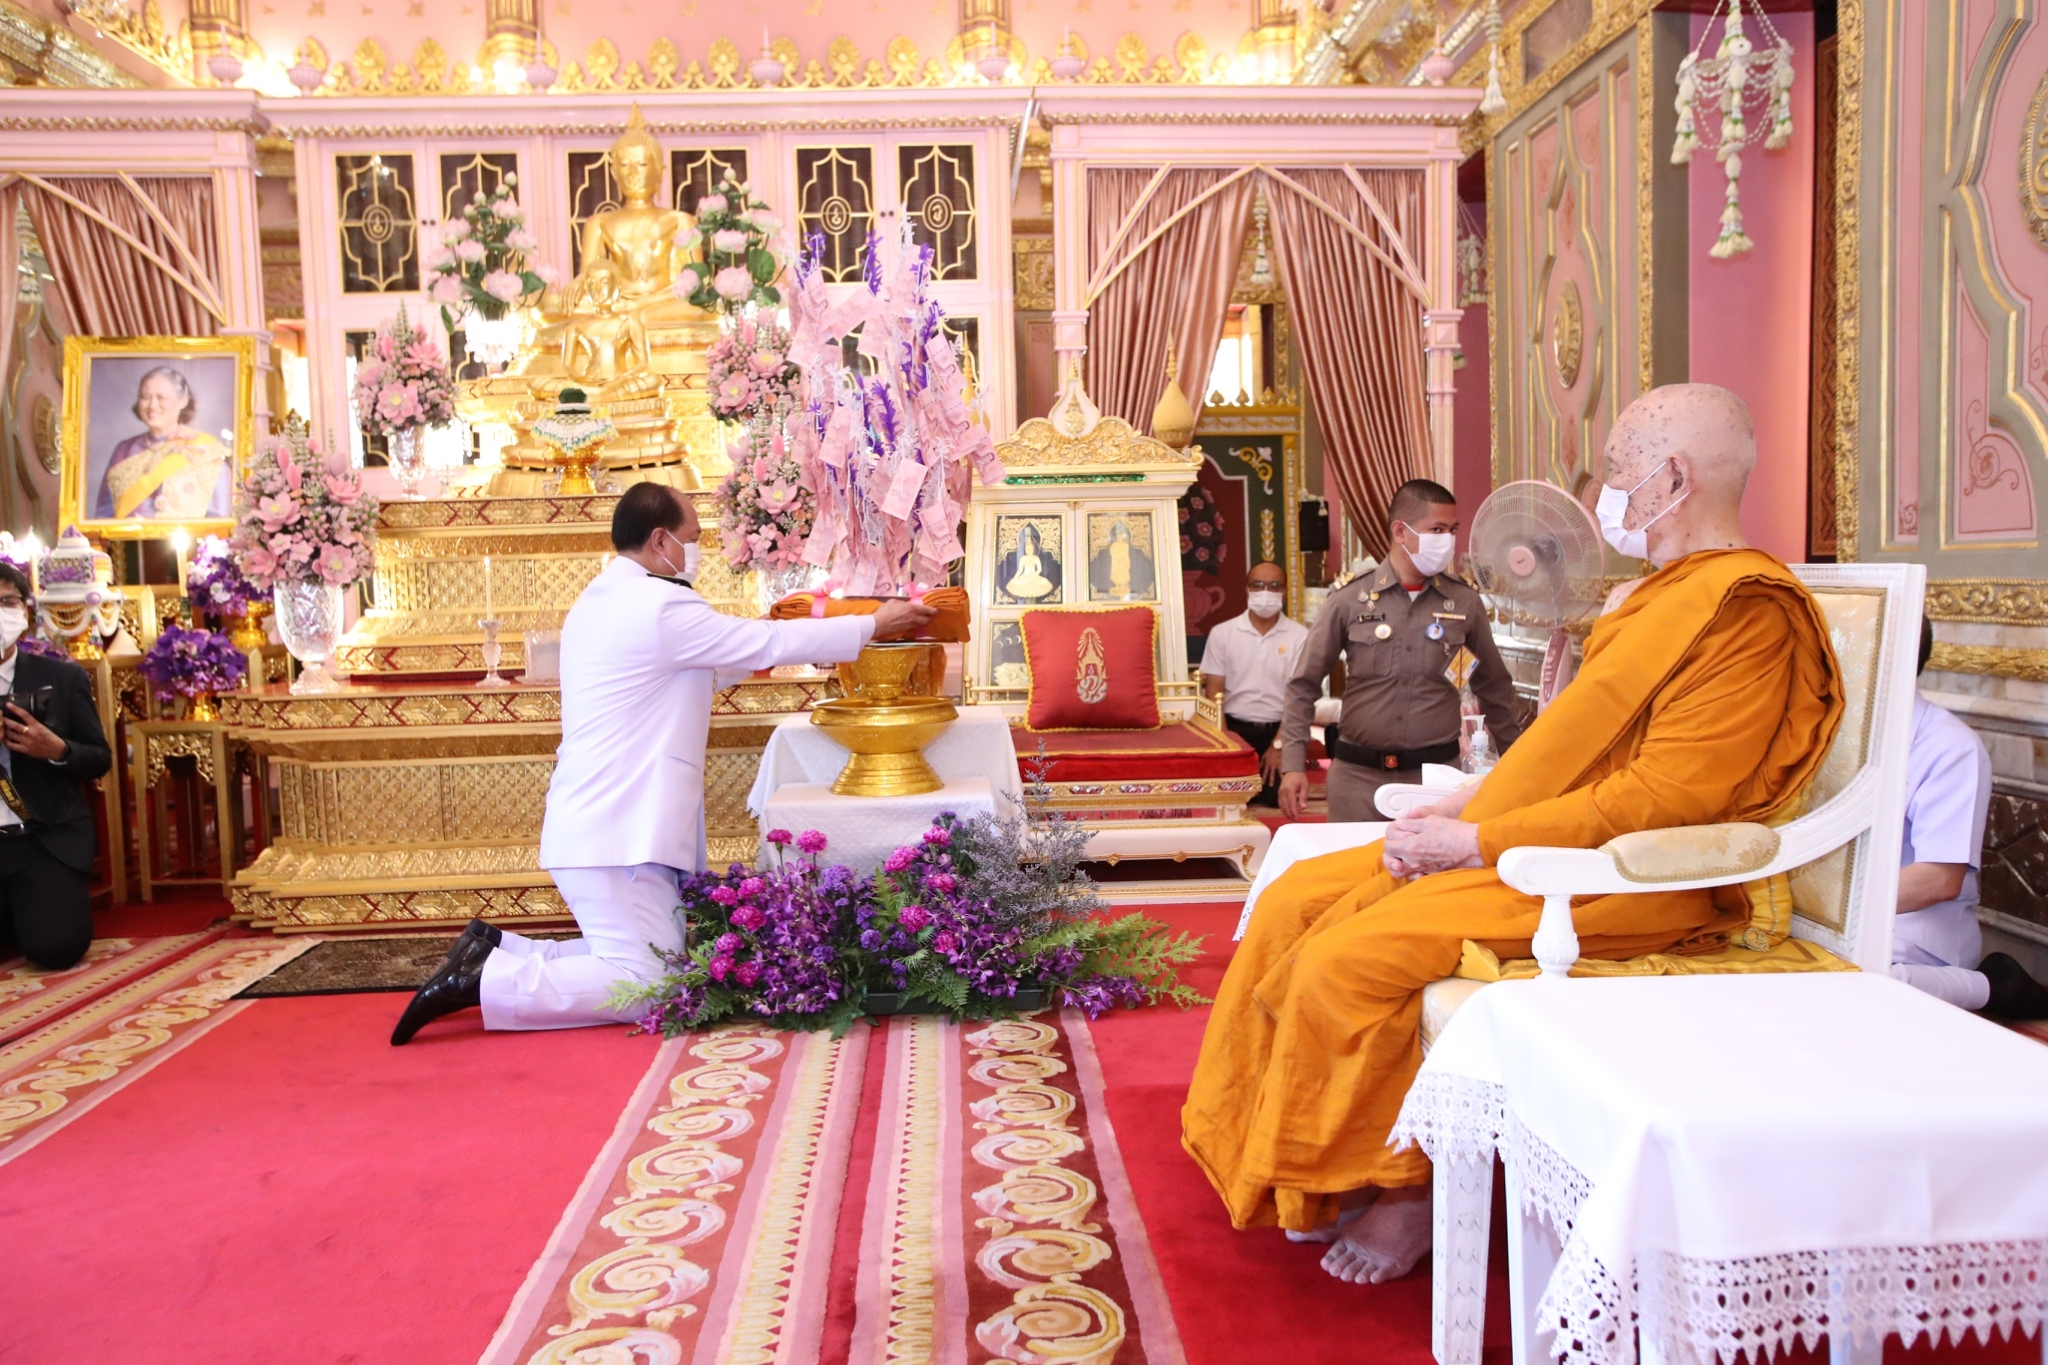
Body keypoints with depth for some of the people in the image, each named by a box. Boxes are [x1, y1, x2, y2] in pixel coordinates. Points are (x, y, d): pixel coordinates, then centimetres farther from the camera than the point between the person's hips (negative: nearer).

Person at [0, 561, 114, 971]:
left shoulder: (63, 678, 3)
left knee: (55, 948, -17)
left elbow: (100, 759, 6)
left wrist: (57, 749, -14)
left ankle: (35, 908, 19)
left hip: (46, 841, -1)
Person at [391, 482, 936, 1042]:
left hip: (590, 823, 10)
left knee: (628, 958, 15)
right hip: (617, 834, -10)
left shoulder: (596, 603, 17)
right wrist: (874, 625, 3)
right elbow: (773, 645, -8)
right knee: (649, 985, -9)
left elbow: (689, 674, 28)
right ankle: (485, 982, -9)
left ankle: (498, 953, 12)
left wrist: (761, 640, 27)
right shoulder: (660, 606, -13)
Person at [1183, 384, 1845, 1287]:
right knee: (1296, 900, 3)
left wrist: (1475, 841, -20)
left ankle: (1405, 1190, -1)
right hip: (1536, 847, 11)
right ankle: (1332, 1172, 9)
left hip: (1623, 881, -10)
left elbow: (1663, 800, -23)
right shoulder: (1668, 594, 18)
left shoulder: (1745, 610, -15)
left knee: (1350, 957, -24)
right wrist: (1465, 805, 6)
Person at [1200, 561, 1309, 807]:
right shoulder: (1222, 633, 2)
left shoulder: (1299, 636, -1)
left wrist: (1278, 745, -15)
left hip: (1279, 730, 0)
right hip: (1234, 729, 1)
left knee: (1280, 794, -17)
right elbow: (1214, 694, 0)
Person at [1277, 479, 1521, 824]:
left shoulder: (1465, 604, 1)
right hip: (1357, 773, -1)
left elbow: (1494, 686, 15)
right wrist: (1293, 765, -7)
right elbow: (1304, 686, 1)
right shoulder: (1348, 601, -3)